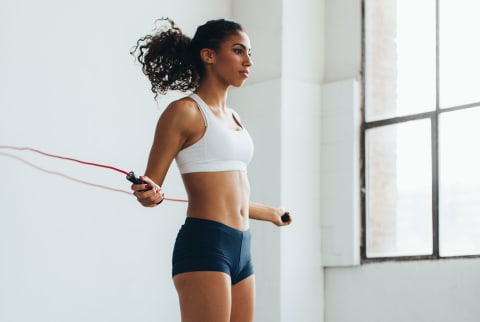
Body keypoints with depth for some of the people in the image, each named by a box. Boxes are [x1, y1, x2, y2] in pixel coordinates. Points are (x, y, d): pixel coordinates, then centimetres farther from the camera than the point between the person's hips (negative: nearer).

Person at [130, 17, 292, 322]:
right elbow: (150, 188, -5)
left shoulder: (233, 117, 18)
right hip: (204, 245, -8)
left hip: (241, 249, 8)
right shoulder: (184, 111, -5)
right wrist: (150, 194, -27)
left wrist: (269, 212, 42)